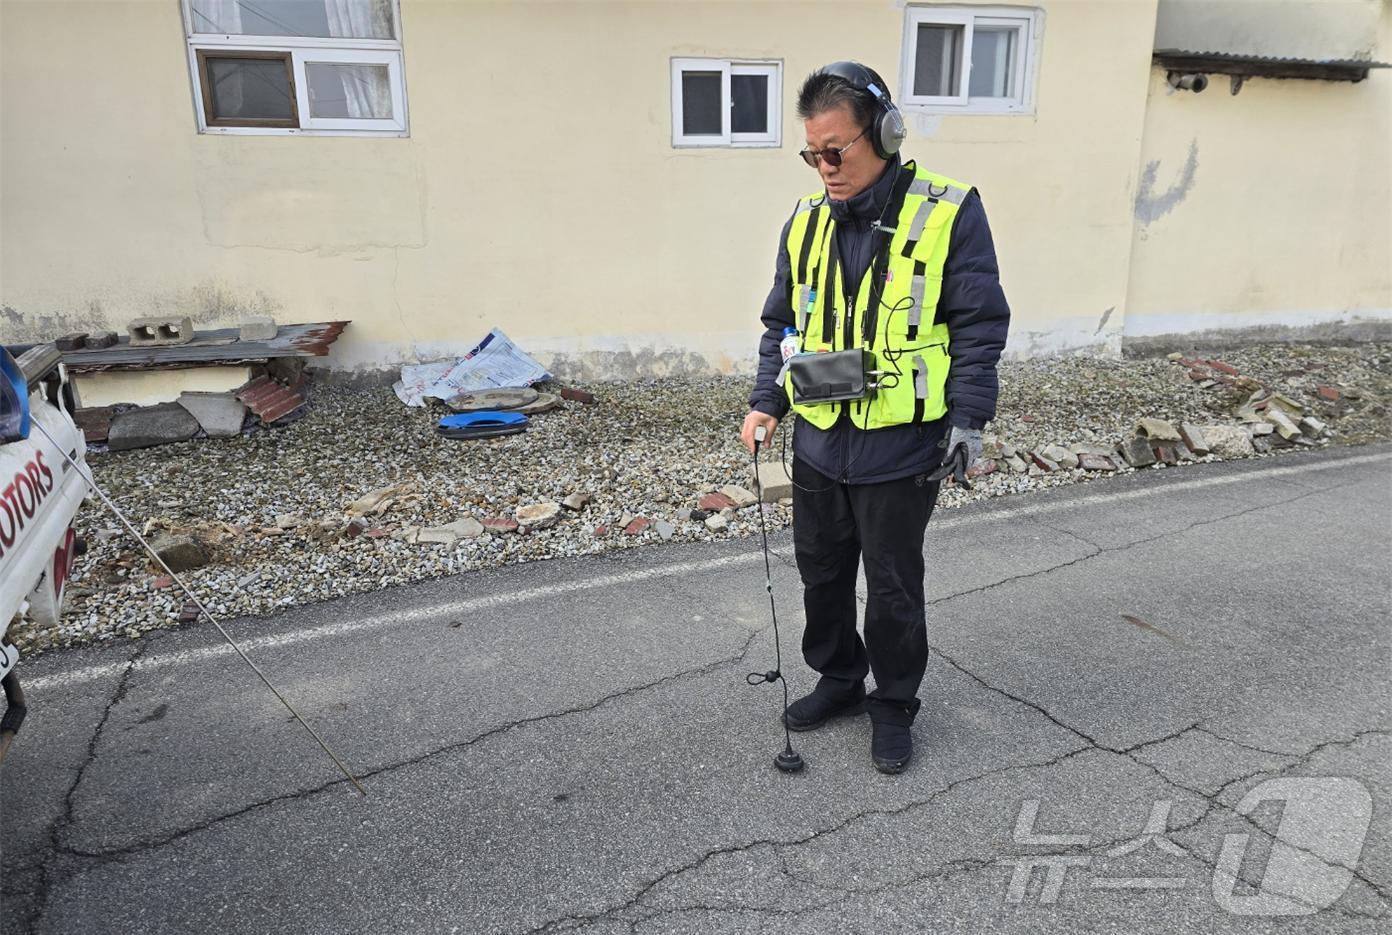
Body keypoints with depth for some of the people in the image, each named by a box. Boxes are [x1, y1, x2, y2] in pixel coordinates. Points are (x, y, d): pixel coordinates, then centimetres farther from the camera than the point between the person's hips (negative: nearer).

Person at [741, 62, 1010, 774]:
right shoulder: (806, 220, 5)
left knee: (893, 588, 9)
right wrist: (768, 401, 3)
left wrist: (968, 420, -12)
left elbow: (980, 325, -8)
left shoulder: (948, 212, -9)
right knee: (821, 573, 18)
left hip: (900, 449, -5)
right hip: (818, 443, 5)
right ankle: (838, 679, 40)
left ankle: (894, 704, 31)